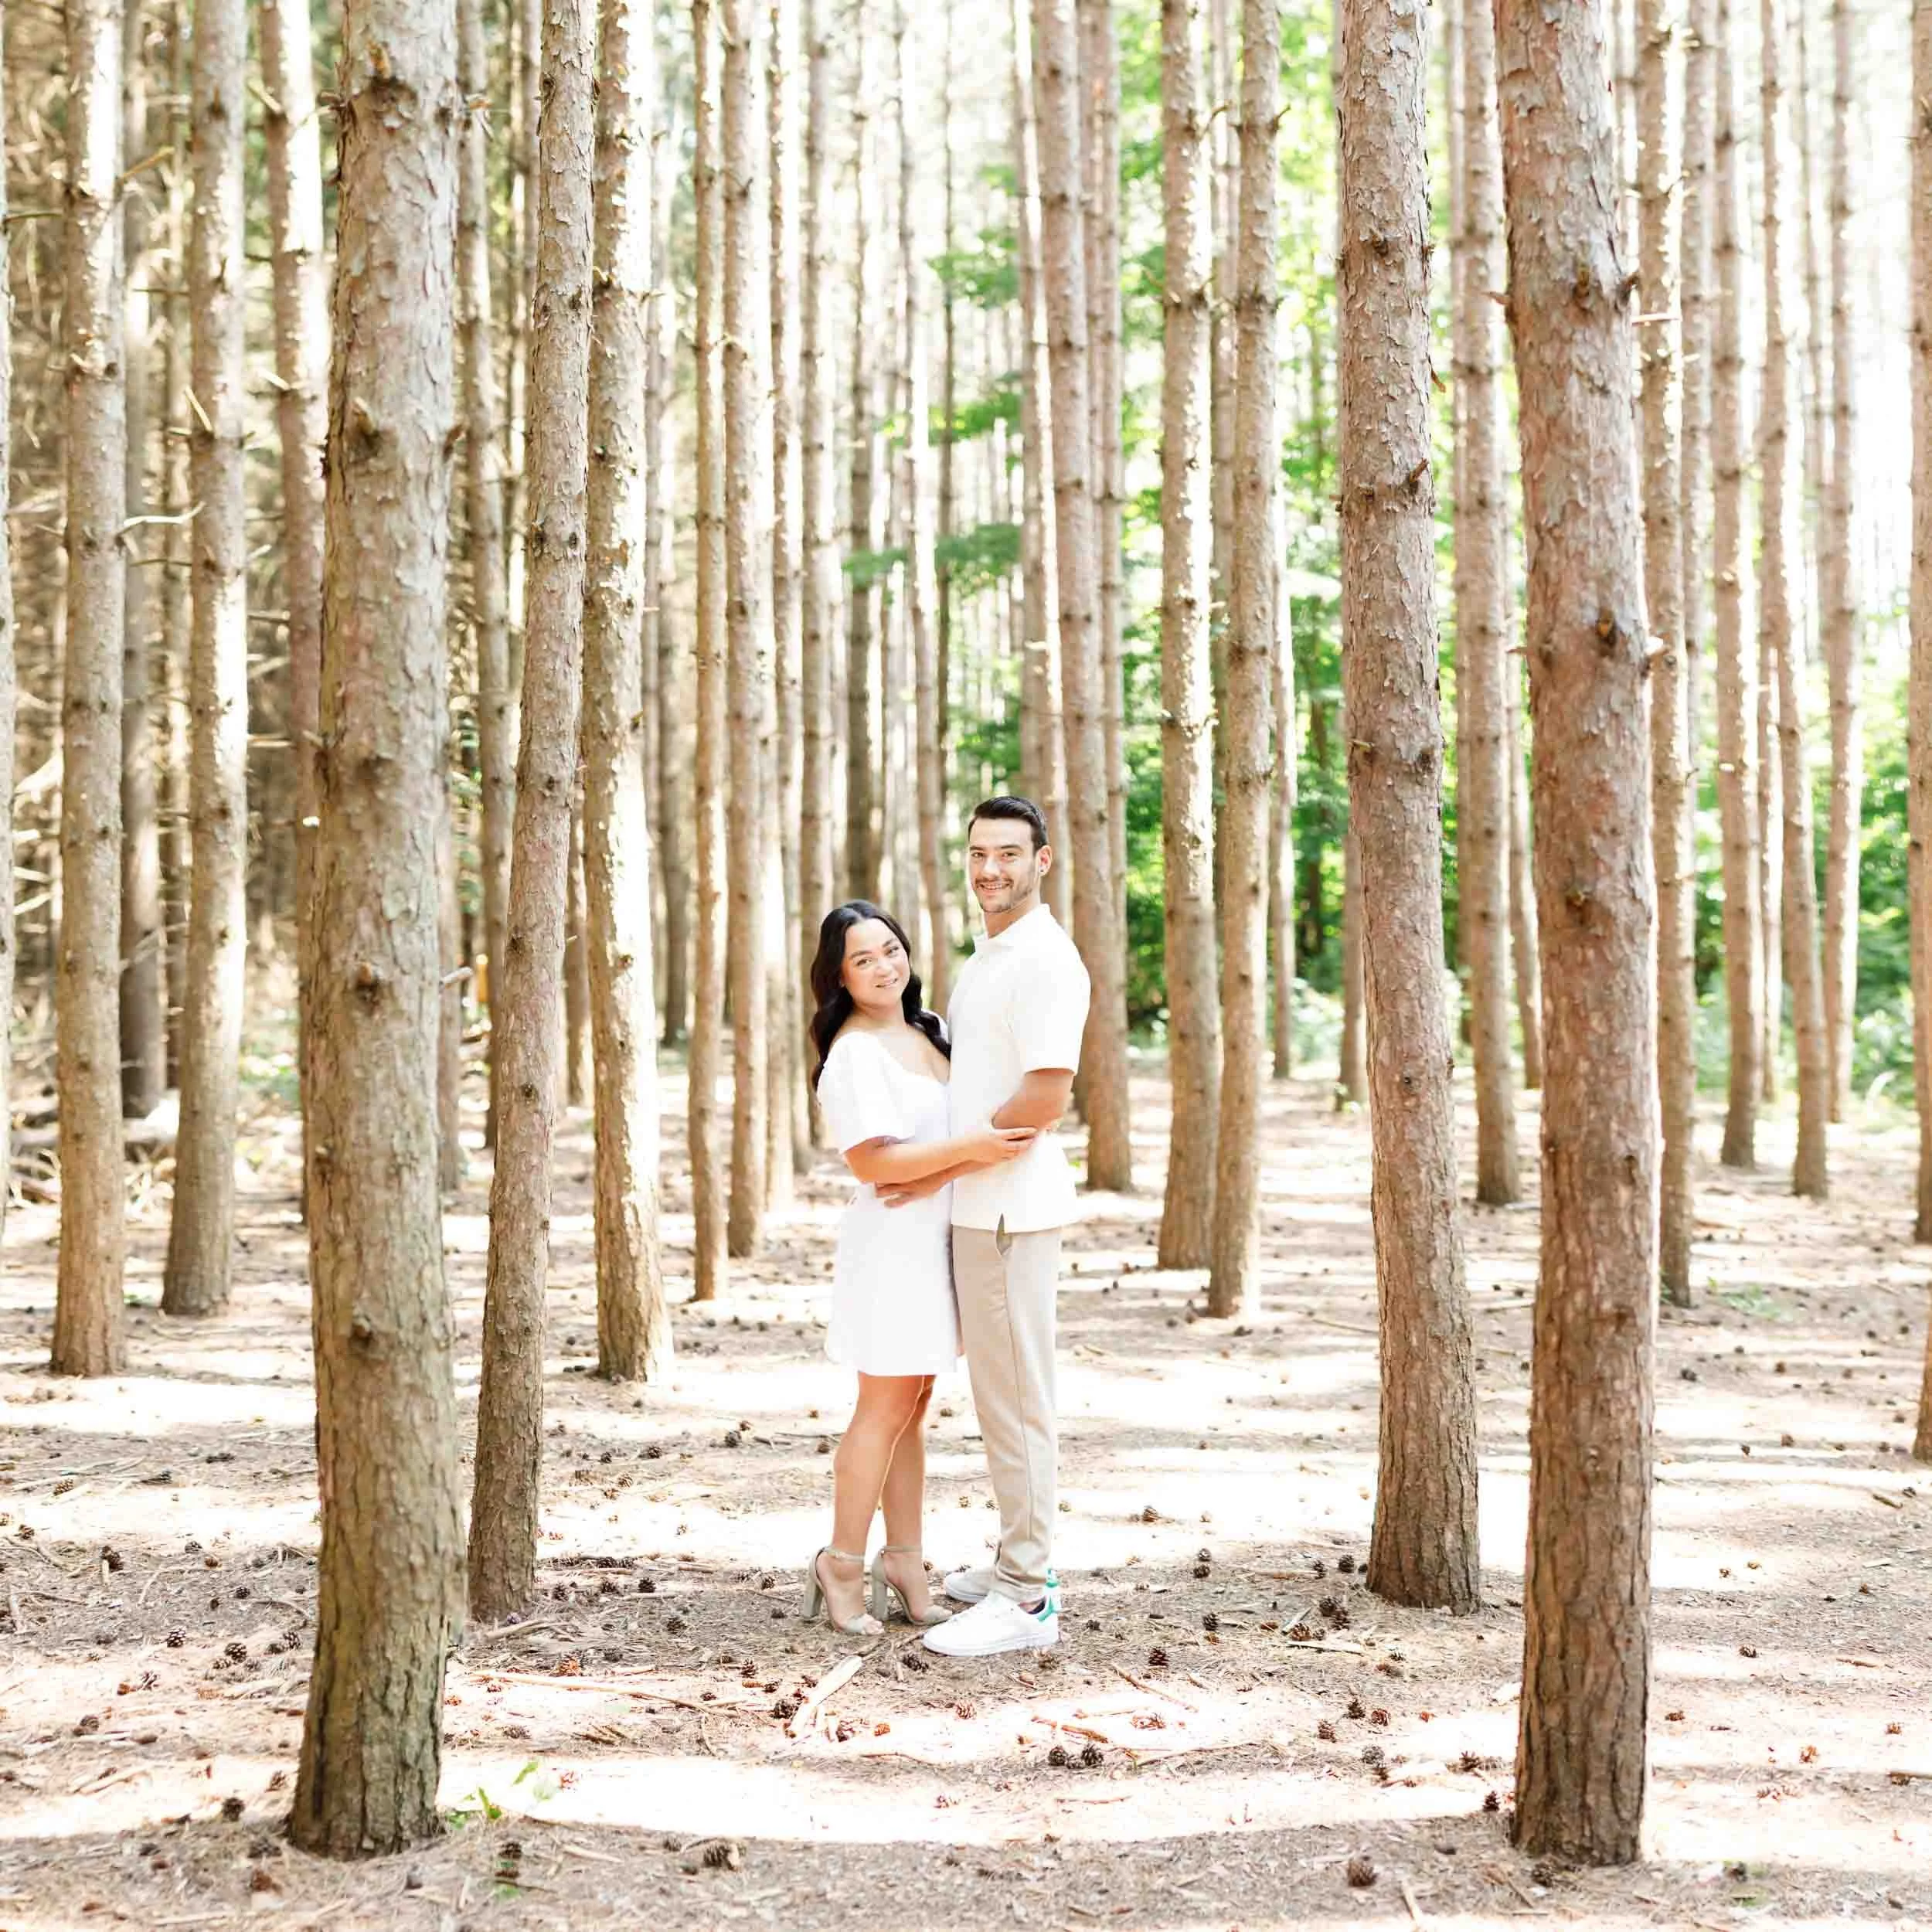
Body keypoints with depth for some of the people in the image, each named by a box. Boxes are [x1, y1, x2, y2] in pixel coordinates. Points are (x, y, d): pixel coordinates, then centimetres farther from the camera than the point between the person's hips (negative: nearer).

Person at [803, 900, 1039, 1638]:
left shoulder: (928, 1032, 12)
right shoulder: (855, 1052, -14)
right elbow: (872, 1161, -21)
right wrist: (968, 1147, -27)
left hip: (933, 1243, 8)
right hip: (891, 1244, -8)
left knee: (912, 1407, 11)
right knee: (885, 1409, -3)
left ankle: (904, 1567, 17)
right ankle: (842, 1569, 7)